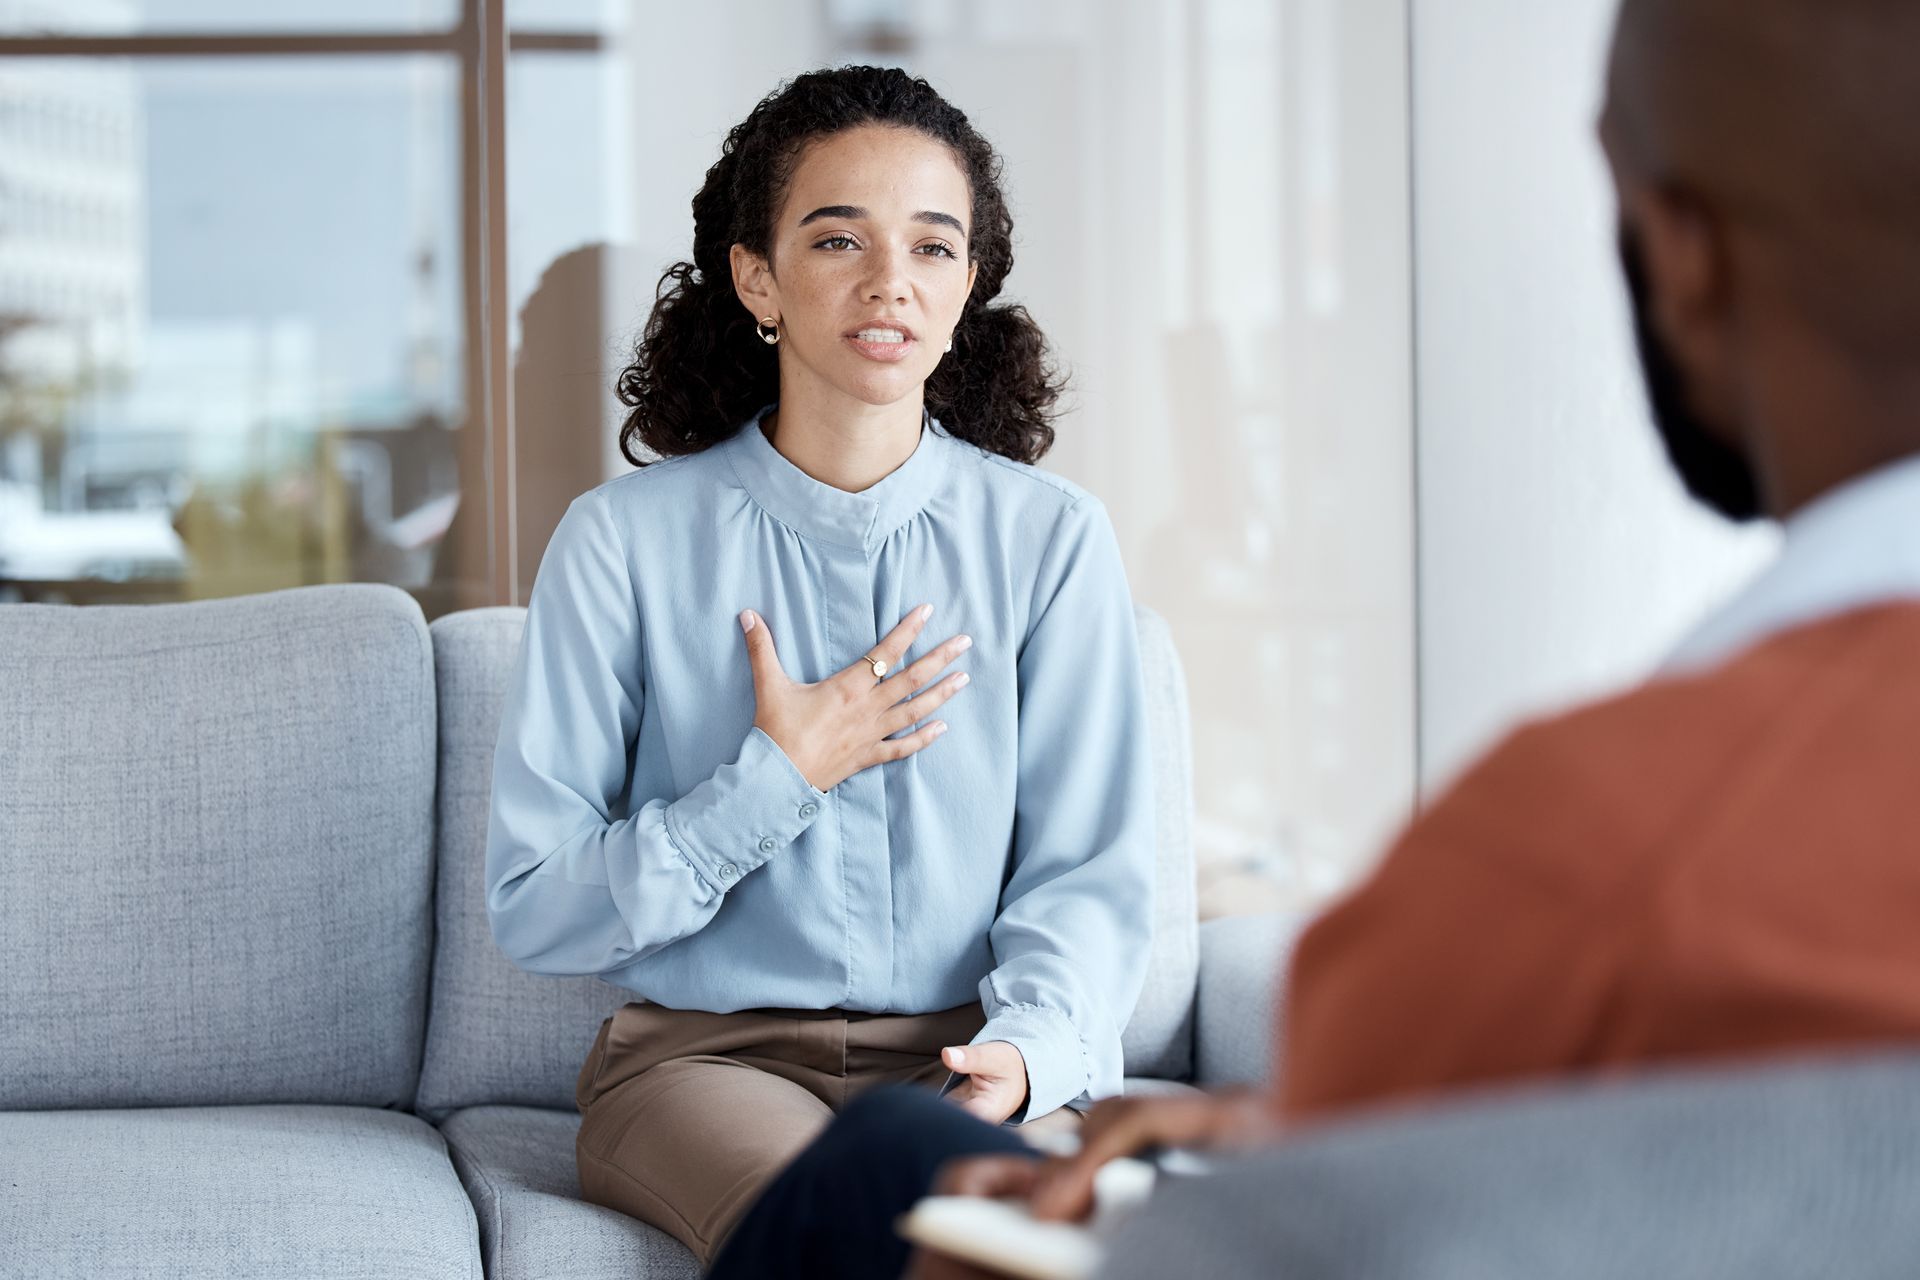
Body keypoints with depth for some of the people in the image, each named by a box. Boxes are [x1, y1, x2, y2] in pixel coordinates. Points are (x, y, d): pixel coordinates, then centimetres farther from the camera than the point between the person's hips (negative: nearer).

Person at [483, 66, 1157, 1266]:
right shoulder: (626, 540, 0)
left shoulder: (1051, 537, 4)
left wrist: (1027, 1042, -20)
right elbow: (534, 910, 0)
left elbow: (1091, 881, 0)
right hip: (709, 1054, -1)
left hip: (965, 1056, 1)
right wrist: (776, 780, -9)